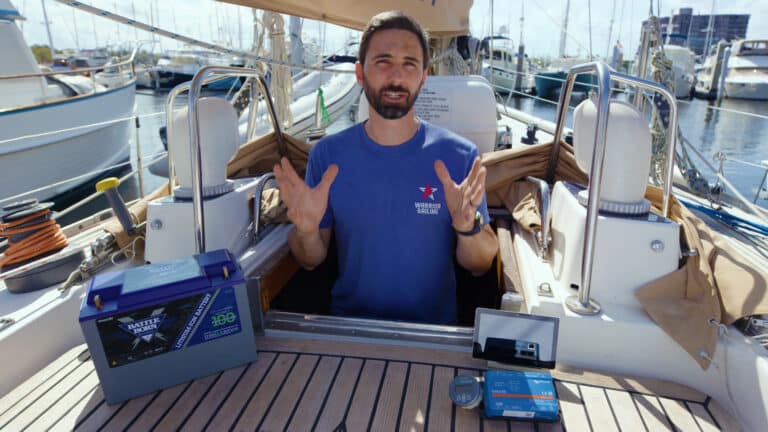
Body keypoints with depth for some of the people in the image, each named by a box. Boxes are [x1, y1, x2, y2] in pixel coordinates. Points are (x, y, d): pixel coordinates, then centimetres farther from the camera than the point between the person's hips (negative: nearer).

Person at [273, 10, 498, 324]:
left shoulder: (461, 156, -9)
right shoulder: (327, 154, -6)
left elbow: (479, 266, -4)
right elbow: (311, 261, 1)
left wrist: (467, 226, -23)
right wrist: (306, 229, -19)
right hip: (349, 324, 1)